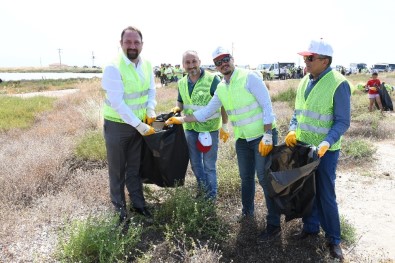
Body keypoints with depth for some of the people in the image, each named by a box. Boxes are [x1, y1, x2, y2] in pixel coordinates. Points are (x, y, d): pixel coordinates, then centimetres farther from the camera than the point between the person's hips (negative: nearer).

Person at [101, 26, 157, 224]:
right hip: (117, 126, -5)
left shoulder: (146, 65, -1)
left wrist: (150, 110, -10)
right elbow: (117, 103, -25)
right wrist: (140, 126, -24)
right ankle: (119, 207, 28)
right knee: (117, 170, 11)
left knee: (135, 168, 18)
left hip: (139, 125, 5)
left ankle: (138, 203, 34)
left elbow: (151, 91, 9)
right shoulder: (113, 68, -21)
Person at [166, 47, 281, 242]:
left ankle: (274, 225, 10)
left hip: (263, 135, -6)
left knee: (266, 178, -3)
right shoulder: (221, 88, 6)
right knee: (246, 177, 17)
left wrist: (268, 136, -21)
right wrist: (181, 119, 9)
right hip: (242, 139, 6)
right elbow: (205, 112, 13)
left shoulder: (249, 77, -14)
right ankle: (247, 211, 39)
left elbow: (267, 106, -17)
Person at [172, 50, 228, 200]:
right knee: (195, 163, 19)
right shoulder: (182, 83, 3)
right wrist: (177, 109, -6)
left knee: (209, 165, 6)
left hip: (209, 128, -5)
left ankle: (211, 196, 26)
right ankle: (202, 189, 42)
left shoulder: (212, 79, -15)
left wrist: (225, 126, -9)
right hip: (190, 128, 6)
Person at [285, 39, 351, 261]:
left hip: (325, 150, -6)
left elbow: (343, 121, -15)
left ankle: (334, 239, 23)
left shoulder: (339, 84, -15)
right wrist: (293, 130, -3)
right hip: (303, 146, 6)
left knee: (326, 195, 4)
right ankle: (310, 226, 36)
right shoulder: (305, 81, 6)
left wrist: (326, 143, -27)